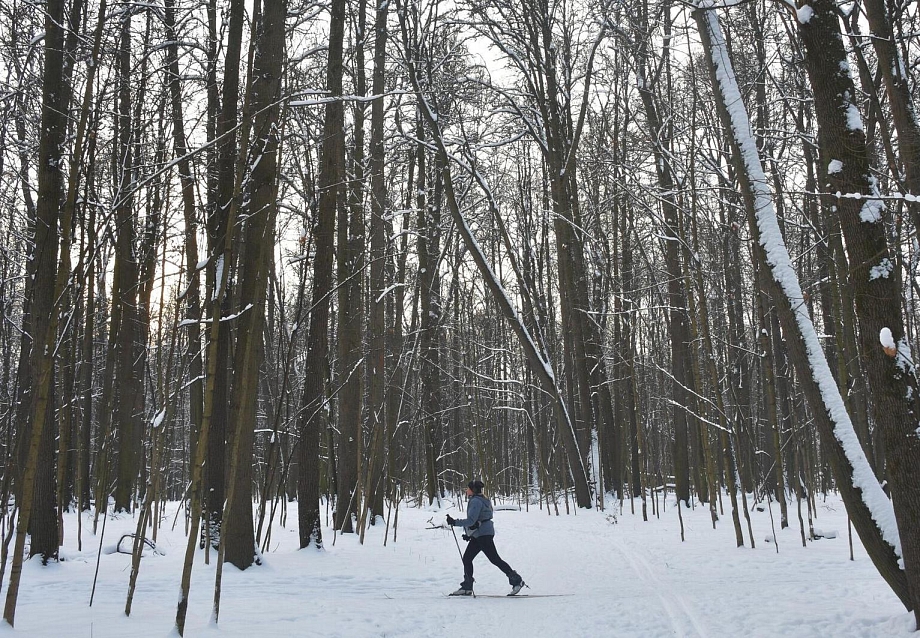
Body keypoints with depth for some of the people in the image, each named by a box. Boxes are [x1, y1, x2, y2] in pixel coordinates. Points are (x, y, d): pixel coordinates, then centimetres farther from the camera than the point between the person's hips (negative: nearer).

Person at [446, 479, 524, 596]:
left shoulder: (476, 501, -16)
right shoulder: (481, 500, 16)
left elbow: (471, 520, -24)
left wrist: (455, 522, -21)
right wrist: (470, 534, 21)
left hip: (483, 534, -11)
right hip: (479, 535, 11)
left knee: (495, 559, -6)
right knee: (467, 558, 9)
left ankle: (516, 580, 0)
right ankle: (467, 587, 12)